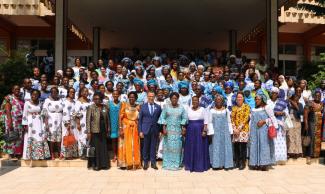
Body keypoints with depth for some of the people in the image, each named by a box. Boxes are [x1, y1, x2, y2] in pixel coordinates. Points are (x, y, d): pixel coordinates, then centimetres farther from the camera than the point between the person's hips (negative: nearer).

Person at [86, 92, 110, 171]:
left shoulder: (105, 107, 5)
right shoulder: (91, 107, -5)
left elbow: (108, 119, 8)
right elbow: (88, 120, -7)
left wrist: (108, 130, 6)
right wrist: (88, 132, -12)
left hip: (103, 130, 3)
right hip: (94, 131, -3)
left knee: (104, 147, 7)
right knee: (95, 147, 2)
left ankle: (104, 164, 17)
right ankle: (95, 164, 14)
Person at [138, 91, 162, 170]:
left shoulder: (158, 107, 6)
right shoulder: (143, 106, 3)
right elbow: (140, 119, 2)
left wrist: (160, 130, 3)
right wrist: (140, 131, -4)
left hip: (155, 130, 1)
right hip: (146, 129, -1)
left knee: (153, 147, 5)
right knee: (146, 146, 6)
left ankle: (153, 163, 15)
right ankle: (145, 163, 17)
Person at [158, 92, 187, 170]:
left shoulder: (181, 108, 5)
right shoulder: (166, 107, 3)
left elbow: (184, 119, 4)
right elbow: (162, 118, 1)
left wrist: (183, 128, -6)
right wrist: (164, 128, -8)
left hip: (177, 130, 1)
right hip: (168, 129, -1)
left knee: (177, 146, 1)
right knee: (168, 146, 1)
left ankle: (176, 164, 10)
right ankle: (167, 164, 10)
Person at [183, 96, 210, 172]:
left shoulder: (202, 109, -1)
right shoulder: (188, 110, 8)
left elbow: (205, 121, -4)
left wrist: (204, 131, -12)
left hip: (200, 130, -3)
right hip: (190, 131, 3)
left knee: (200, 148, 2)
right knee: (190, 148, 7)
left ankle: (200, 166, 11)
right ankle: (190, 165, 18)